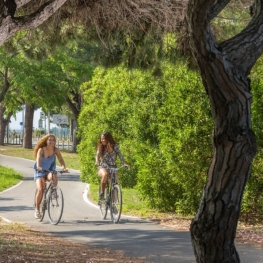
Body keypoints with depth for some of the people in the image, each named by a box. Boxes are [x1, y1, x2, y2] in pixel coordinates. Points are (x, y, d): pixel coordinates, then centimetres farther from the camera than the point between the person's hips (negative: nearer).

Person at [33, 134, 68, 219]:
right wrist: (38, 167, -50)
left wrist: (64, 167, -37)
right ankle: (37, 209, -3)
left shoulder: (56, 150, -7)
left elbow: (60, 159, -17)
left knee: (54, 177, -36)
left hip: (50, 171, 1)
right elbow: (38, 159, -30)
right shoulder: (41, 150, -14)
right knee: (40, 190, -19)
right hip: (40, 172, -1)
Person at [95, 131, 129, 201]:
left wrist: (125, 163, -29)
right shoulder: (100, 147, 2)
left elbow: (120, 154, -12)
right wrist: (97, 161, -35)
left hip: (113, 167, 1)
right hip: (103, 167, -1)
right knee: (105, 175, -36)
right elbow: (98, 155, -13)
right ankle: (102, 193, -22)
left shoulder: (114, 146, -2)